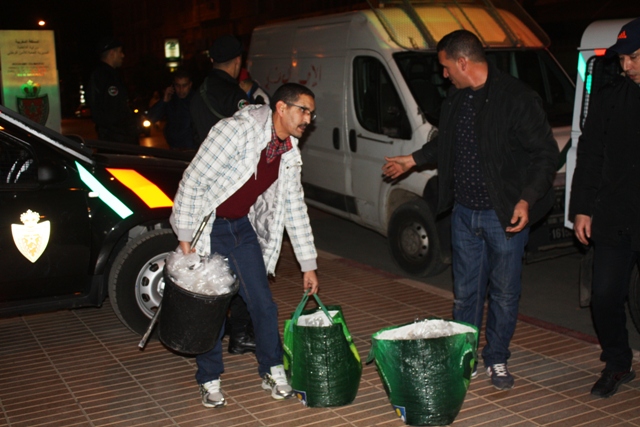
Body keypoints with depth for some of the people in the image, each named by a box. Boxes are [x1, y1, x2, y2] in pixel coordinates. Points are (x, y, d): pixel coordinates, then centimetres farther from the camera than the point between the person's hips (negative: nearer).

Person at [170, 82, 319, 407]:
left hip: (243, 226, 6)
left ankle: (273, 372, 22)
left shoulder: (289, 154, -1)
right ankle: (210, 381, 20)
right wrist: (185, 240, -22)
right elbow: (193, 182, -22)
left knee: (263, 303, 4)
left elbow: (295, 209, 7)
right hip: (206, 227, -6)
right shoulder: (237, 131, -24)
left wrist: (308, 265, 7)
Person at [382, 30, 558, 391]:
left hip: (506, 215, -6)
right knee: (466, 292, 13)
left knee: (504, 293, 8)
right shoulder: (456, 99, 8)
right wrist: (413, 160, 30)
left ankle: (497, 359, 25)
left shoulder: (517, 98, -15)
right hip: (465, 212, 6)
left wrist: (527, 200, -23)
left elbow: (546, 153, -13)